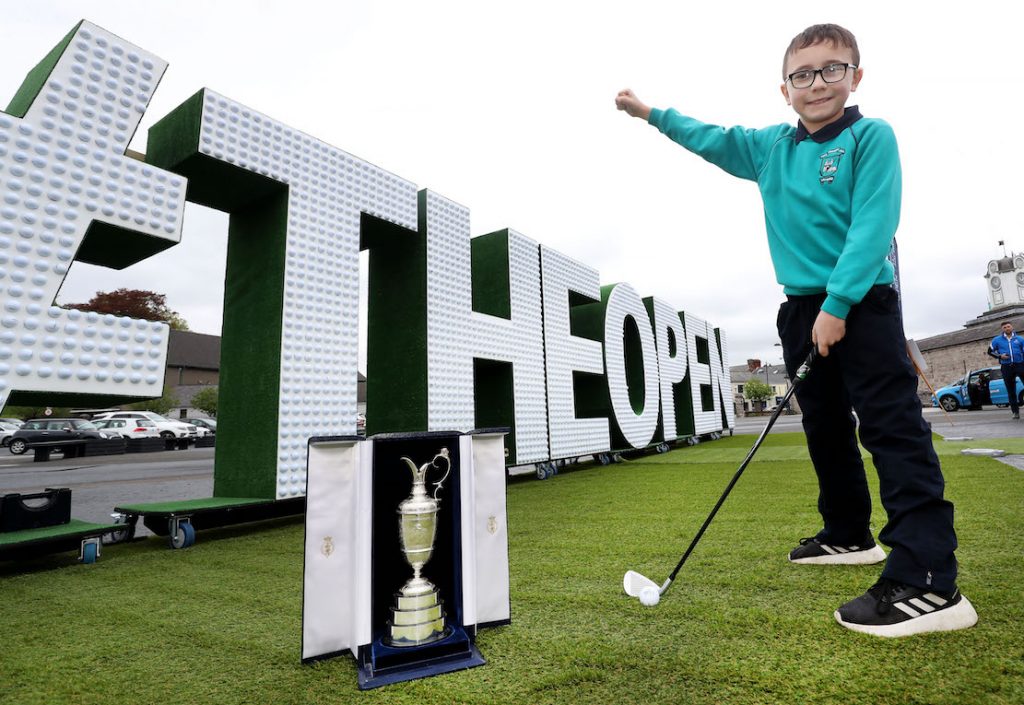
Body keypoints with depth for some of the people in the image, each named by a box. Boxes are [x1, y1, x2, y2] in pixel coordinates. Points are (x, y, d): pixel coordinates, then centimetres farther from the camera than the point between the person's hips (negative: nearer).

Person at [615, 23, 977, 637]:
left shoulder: (871, 137, -4)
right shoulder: (769, 148, 12)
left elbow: (872, 228, -14)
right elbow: (709, 139, 24)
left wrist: (837, 306, -22)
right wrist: (651, 113, 26)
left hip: (862, 303, -6)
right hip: (804, 308, 6)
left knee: (894, 428, -12)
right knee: (826, 430, 13)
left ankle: (930, 581, -11)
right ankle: (850, 535, 28)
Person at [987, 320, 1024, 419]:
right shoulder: (997, 340, 6)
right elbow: (990, 351, 12)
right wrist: (1000, 356, -5)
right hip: (1006, 367, 0)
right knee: (1011, 390, 6)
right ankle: (1015, 411, 13)